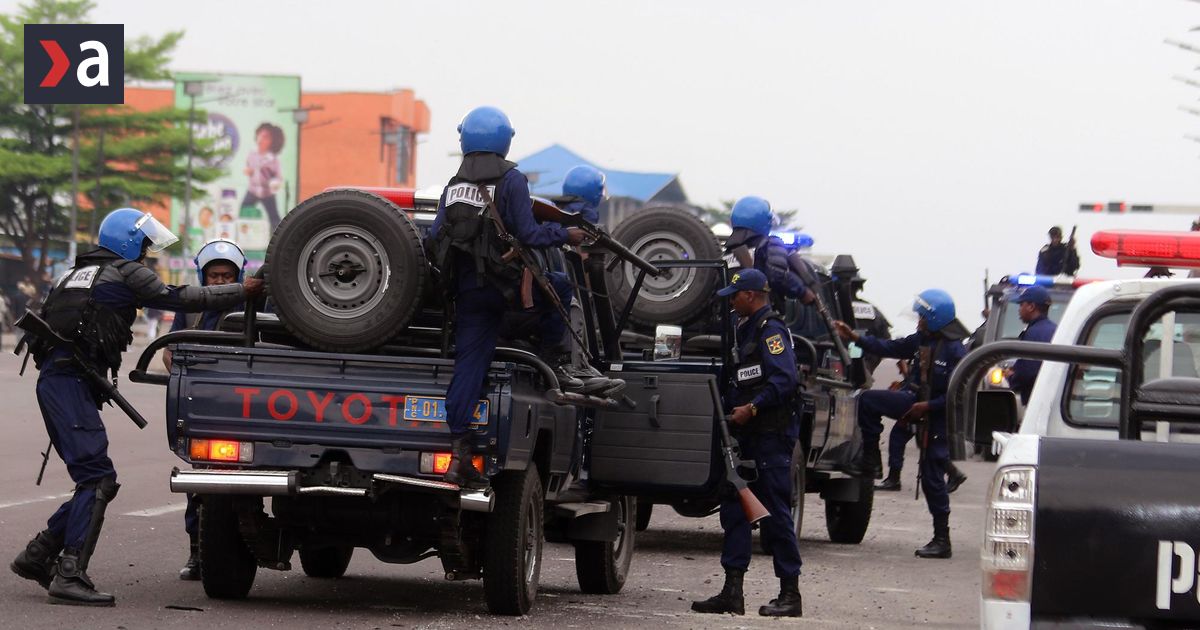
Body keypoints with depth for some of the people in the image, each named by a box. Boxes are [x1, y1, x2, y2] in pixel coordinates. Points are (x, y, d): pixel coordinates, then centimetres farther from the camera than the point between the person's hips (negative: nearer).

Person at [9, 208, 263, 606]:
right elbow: (178, 299, -4)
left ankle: (37, 556, 15)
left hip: (54, 378, 9)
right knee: (97, 478, -15)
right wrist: (243, 291, 2)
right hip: (71, 382, -9)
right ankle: (70, 575, -22)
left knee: (93, 478, 13)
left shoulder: (80, 271, 25)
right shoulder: (126, 272, 0)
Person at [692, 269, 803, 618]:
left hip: (771, 435, -10)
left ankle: (790, 594, 0)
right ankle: (732, 592, 7)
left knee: (775, 512, -6)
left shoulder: (771, 330, -10)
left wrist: (752, 408, -24)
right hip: (746, 435, 10)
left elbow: (785, 379, -22)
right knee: (734, 509, 6)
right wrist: (727, 408, 13)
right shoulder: (746, 329, 20)